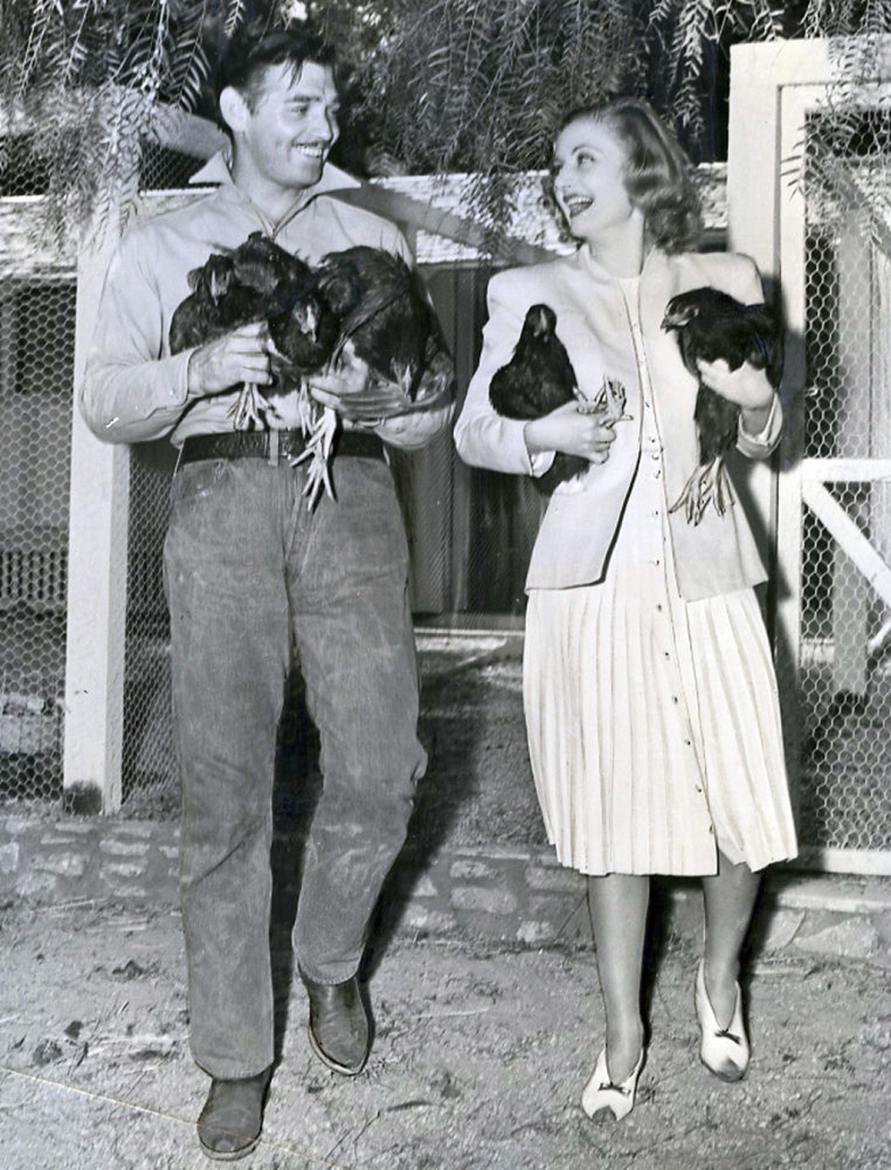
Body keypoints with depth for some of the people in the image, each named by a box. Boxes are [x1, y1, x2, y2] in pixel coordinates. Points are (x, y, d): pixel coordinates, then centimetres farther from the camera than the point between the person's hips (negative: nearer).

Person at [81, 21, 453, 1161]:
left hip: (349, 495, 1)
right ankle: (234, 1058, 10)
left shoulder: (372, 237, 20)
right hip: (221, 499, -1)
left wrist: (376, 402, -8)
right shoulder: (159, 245, 16)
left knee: (380, 772, -5)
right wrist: (199, 368, -11)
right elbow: (104, 400, 8)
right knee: (223, 791, -3)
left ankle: (329, 961, 25)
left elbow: (435, 401, 14)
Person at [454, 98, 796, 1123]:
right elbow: (473, 431, 8)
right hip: (593, 579, -1)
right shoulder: (529, 292, 6)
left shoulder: (723, 283, 9)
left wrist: (762, 420, -1)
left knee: (742, 802, 1)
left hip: (706, 573, 1)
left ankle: (719, 975, 31)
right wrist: (544, 433, -12)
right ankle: (623, 1034, 20)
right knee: (617, 806, 3)